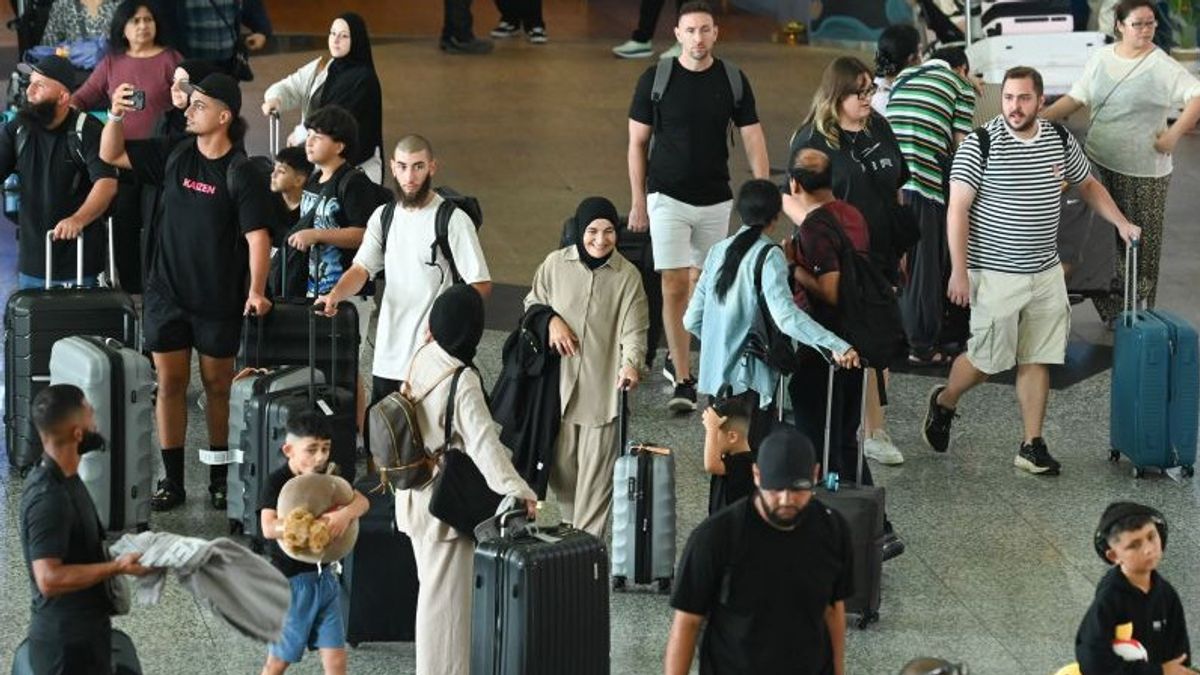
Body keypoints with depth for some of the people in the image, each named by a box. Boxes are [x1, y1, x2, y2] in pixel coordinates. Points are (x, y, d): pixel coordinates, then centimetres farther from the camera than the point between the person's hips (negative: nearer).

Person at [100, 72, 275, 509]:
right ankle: (172, 481, 11)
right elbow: (111, 155, 7)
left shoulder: (240, 174, -11)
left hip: (219, 298, -3)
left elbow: (257, 236, -16)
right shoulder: (173, 155, 2)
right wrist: (116, 115, -11)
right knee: (170, 383, 5)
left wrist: (255, 292, -27)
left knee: (217, 386, 8)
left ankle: (219, 479, 21)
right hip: (167, 292, 3)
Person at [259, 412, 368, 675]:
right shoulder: (278, 482, -14)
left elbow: (362, 500, -4)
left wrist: (346, 513, -27)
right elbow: (269, 528, -27)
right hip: (292, 581, -5)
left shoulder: (326, 477, 5)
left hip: (324, 577, 5)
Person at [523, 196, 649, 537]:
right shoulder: (556, 264, 0)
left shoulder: (627, 276, -5)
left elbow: (634, 330, -9)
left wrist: (630, 363, -28)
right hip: (559, 384, 3)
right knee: (561, 469, 12)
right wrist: (550, 320, -7)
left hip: (603, 389, -2)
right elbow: (532, 303, 15)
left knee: (596, 474, -2)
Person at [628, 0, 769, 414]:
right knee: (674, 286, -9)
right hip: (668, 198, -2)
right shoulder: (655, 80, -6)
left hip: (716, 200, 2)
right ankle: (683, 381, -7)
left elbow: (753, 140, 1)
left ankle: (676, 358, 32)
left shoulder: (733, 81, -2)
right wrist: (638, 201, 0)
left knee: (701, 284, 12)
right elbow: (637, 143, 1)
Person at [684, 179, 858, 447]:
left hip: (716, 373, 7)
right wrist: (835, 346, -32)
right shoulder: (768, 256, -12)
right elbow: (785, 315, -27)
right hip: (750, 377, -7)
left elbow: (692, 319, 9)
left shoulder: (719, 251, 8)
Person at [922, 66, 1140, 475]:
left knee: (1037, 360, 6)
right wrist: (959, 272, -15)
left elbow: (1088, 185, 21)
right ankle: (944, 402, 31)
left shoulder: (1060, 142, 3)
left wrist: (1121, 222, 7)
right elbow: (957, 210, -12)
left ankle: (1032, 447, 12)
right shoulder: (980, 145, -12)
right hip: (995, 273, -5)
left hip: (1046, 273, 5)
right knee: (988, 357, 2)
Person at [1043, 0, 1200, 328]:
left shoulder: (1162, 66, -10)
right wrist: (1039, 117, -1)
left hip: (1143, 170, -5)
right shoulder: (1100, 59, 5)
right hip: (1099, 163, 5)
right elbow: (1075, 99, 11)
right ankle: (1110, 310, 17)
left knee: (1142, 243, 2)